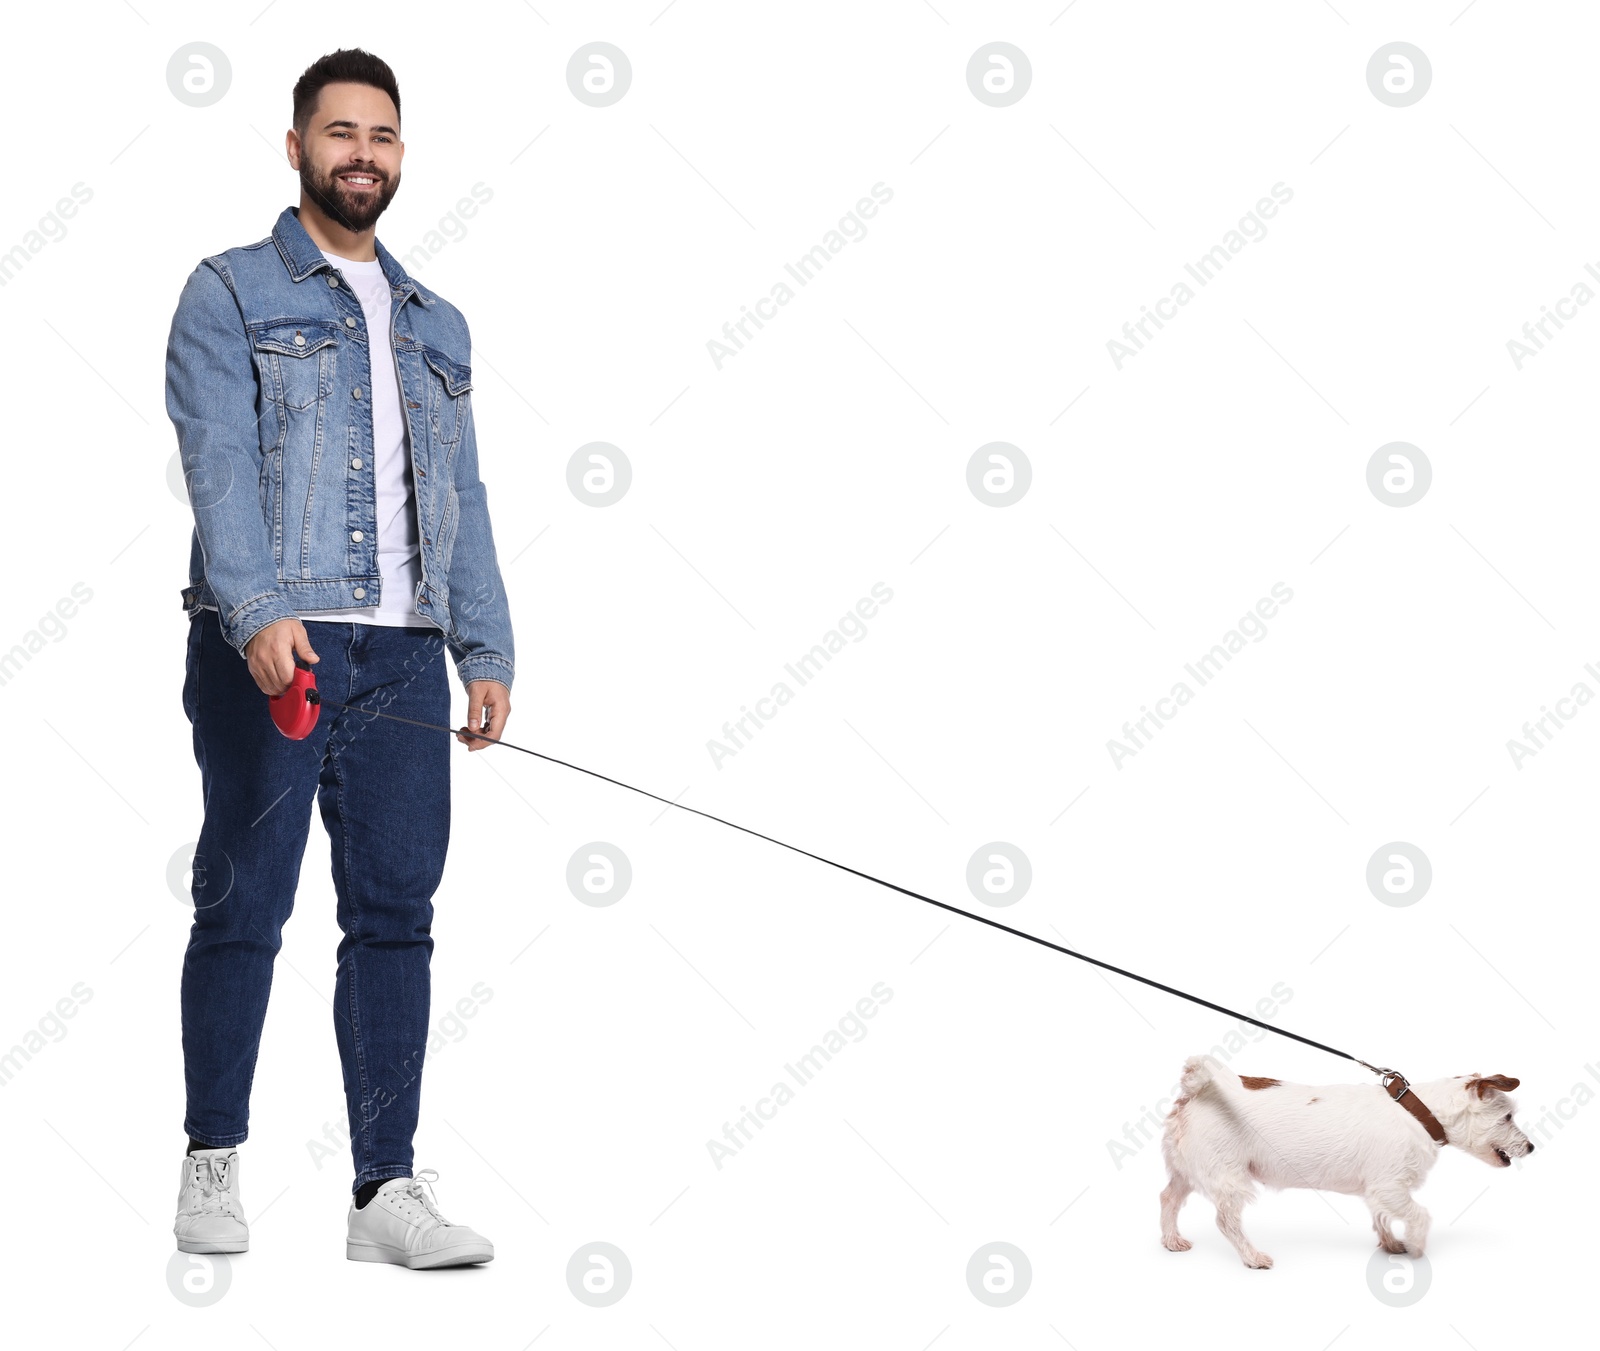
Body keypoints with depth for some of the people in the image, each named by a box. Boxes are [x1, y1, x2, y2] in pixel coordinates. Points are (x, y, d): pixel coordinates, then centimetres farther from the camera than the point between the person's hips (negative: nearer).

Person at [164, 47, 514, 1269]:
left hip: (403, 655, 5)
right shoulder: (230, 294, 5)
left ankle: (388, 1191, 4)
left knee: (397, 916, 1)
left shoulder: (437, 326, 22)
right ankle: (213, 1165, 14)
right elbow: (219, 465, -9)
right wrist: (259, 611, -23)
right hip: (267, 650, -4)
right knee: (244, 907, 1)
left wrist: (487, 648, 8)